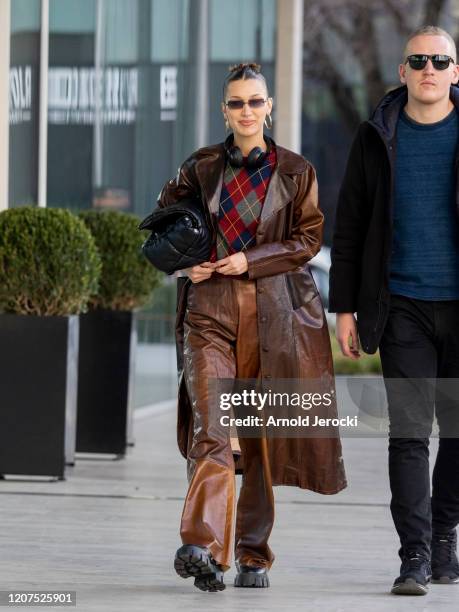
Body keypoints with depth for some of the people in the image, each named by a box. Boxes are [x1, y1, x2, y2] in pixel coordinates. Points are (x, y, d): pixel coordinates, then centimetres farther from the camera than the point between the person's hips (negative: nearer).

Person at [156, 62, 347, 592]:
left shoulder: (295, 171, 7)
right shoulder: (200, 167, 9)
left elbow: (309, 237, 3)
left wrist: (251, 260, -10)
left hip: (273, 312, 0)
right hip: (210, 309, 0)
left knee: (261, 434, 3)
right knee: (210, 428, -16)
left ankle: (253, 556, 13)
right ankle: (203, 548, -27)